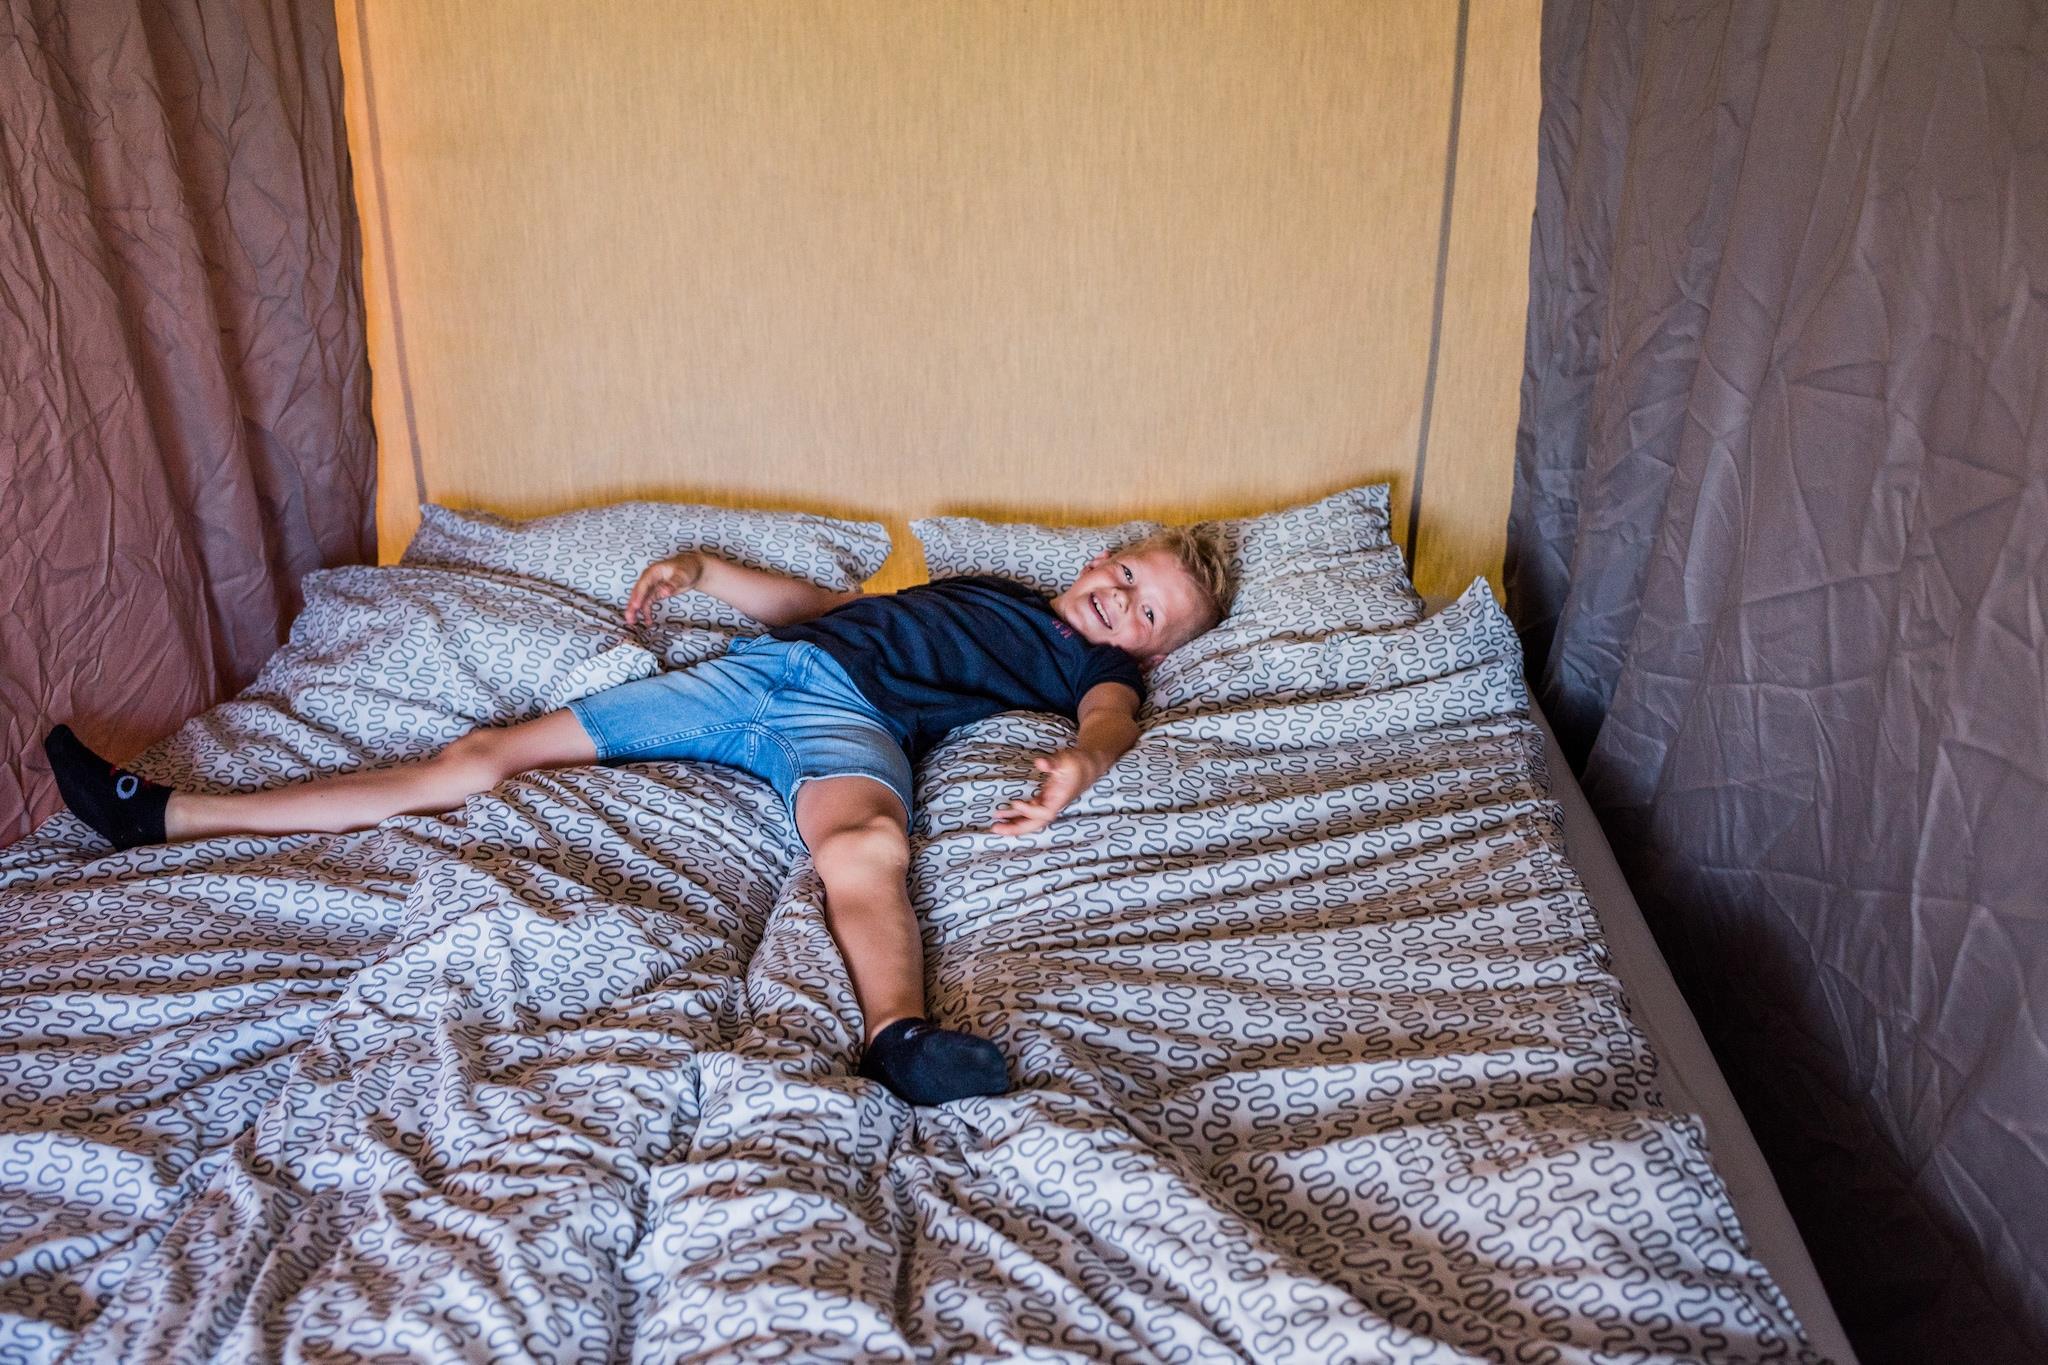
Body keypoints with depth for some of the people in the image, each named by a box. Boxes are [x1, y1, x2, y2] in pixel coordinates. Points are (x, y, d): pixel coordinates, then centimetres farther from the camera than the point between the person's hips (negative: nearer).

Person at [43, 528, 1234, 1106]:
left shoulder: (1098, 663, 13)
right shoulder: (987, 591, 32)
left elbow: (1114, 715, -11)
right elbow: (826, 602, 36)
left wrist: (1078, 762, -34)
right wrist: (704, 568, 26)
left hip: (854, 714, -5)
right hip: (759, 666, 5)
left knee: (866, 845, -44)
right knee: (483, 758, 3)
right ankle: (160, 814, 7)